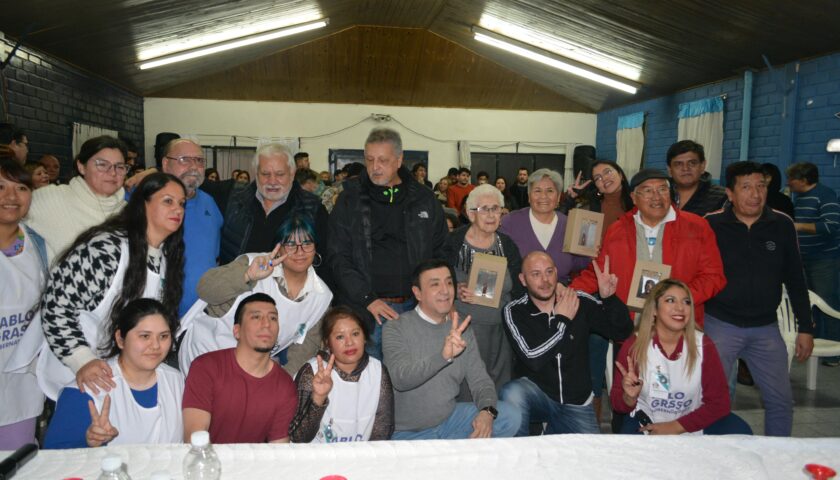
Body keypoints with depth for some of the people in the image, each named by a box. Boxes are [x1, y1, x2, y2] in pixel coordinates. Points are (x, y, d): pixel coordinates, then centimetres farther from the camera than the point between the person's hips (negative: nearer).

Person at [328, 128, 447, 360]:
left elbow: (442, 252, 12)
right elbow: (337, 256, -4)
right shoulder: (350, 200, 1)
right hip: (363, 309, -2)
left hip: (414, 306, 2)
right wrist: (368, 299, -12)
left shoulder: (424, 200, 7)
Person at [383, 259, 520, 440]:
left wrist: (487, 411, -19)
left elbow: (479, 380, 3)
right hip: (408, 432, -5)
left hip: (451, 418, 6)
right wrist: (443, 356, -42)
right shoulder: (395, 328, -11)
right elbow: (400, 379, -27)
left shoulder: (462, 329, 5)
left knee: (510, 416, -10)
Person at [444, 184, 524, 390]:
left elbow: (519, 290, 11)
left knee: (500, 390, 6)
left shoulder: (507, 245, 7)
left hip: (500, 329, 3)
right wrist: (455, 291, -18)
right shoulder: (453, 243, -4)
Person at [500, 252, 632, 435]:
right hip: (536, 391, -3)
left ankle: (553, 432, 22)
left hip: (576, 404, 3)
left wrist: (608, 297, -19)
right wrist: (562, 319, -16)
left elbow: (622, 332, -2)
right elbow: (533, 358, -21)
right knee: (512, 394, -34)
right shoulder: (514, 311, -9)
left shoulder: (581, 302, -3)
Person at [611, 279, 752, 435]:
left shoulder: (704, 345, -9)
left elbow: (719, 402, -8)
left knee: (740, 431, -20)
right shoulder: (633, 346, -13)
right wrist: (629, 398, -31)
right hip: (646, 423, -2)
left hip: (691, 422, 3)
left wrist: (676, 427, -17)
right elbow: (618, 404, -7)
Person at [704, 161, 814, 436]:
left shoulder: (782, 225, 2)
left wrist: (806, 328, 7)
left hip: (765, 327, 3)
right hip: (720, 324, -3)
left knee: (781, 399, 7)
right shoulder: (711, 225, -6)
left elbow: (795, 280, 8)